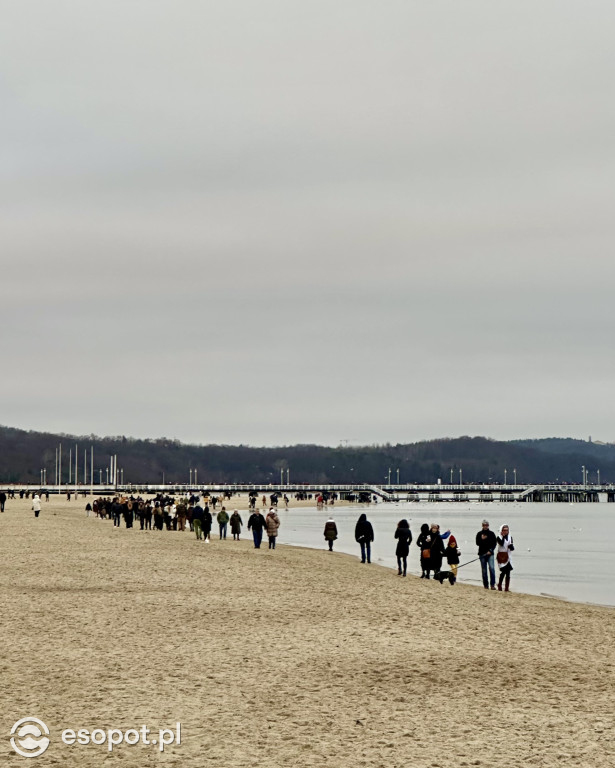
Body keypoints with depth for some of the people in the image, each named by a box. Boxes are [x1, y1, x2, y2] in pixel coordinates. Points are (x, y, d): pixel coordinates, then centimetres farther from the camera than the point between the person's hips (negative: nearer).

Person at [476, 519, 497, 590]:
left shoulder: (491, 533, 7)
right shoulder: (479, 534, 7)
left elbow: (494, 543, 5)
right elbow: (477, 543, 3)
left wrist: (490, 550, -9)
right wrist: (482, 539, -15)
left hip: (490, 554, -1)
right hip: (482, 554, 1)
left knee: (492, 568, -17)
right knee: (484, 570, 4)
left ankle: (492, 585, -16)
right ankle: (486, 585, 11)